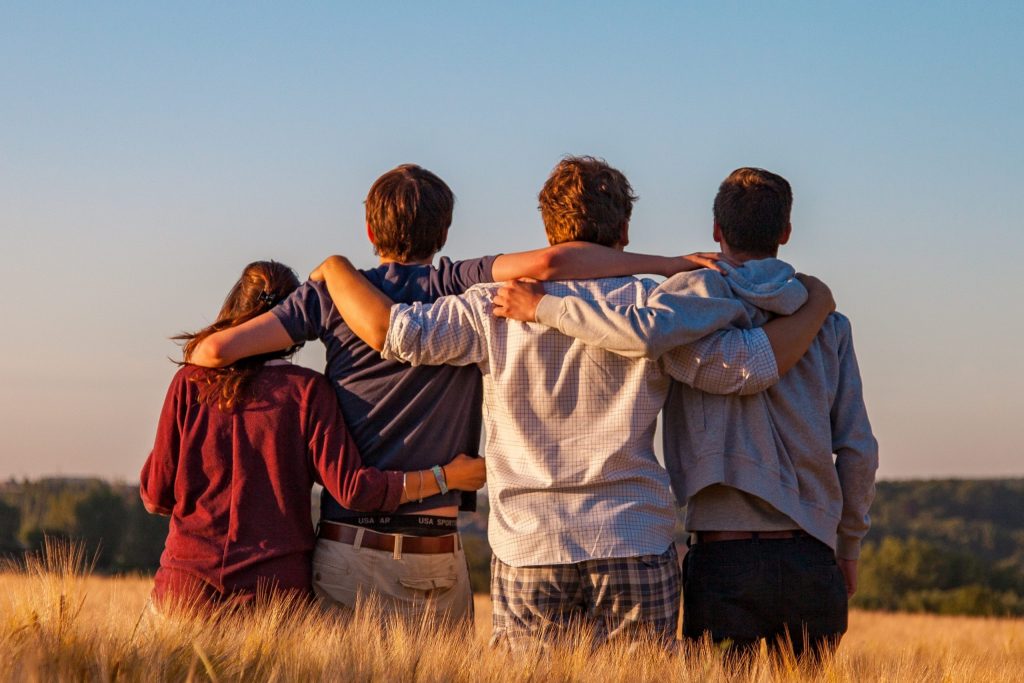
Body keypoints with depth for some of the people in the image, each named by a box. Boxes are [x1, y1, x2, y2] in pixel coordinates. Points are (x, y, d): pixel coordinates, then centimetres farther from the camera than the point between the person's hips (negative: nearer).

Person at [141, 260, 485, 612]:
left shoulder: (190, 382, 2)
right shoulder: (307, 390, -2)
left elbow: (155, 496, 5)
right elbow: (351, 488, -9)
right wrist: (445, 477, 0)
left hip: (188, 582, 1)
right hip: (276, 589, -1)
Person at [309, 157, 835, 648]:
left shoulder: (498, 308, 1)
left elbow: (391, 330, -5)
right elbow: (752, 365, -3)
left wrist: (335, 268, 14)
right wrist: (815, 307, 14)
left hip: (528, 550, 1)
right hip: (637, 552, 0)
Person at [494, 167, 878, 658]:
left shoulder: (703, 291, -2)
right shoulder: (827, 323, 10)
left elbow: (645, 333, -25)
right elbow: (858, 450, 8)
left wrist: (543, 306, -13)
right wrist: (848, 549, 20)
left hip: (724, 561, -3)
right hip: (810, 559, 3)